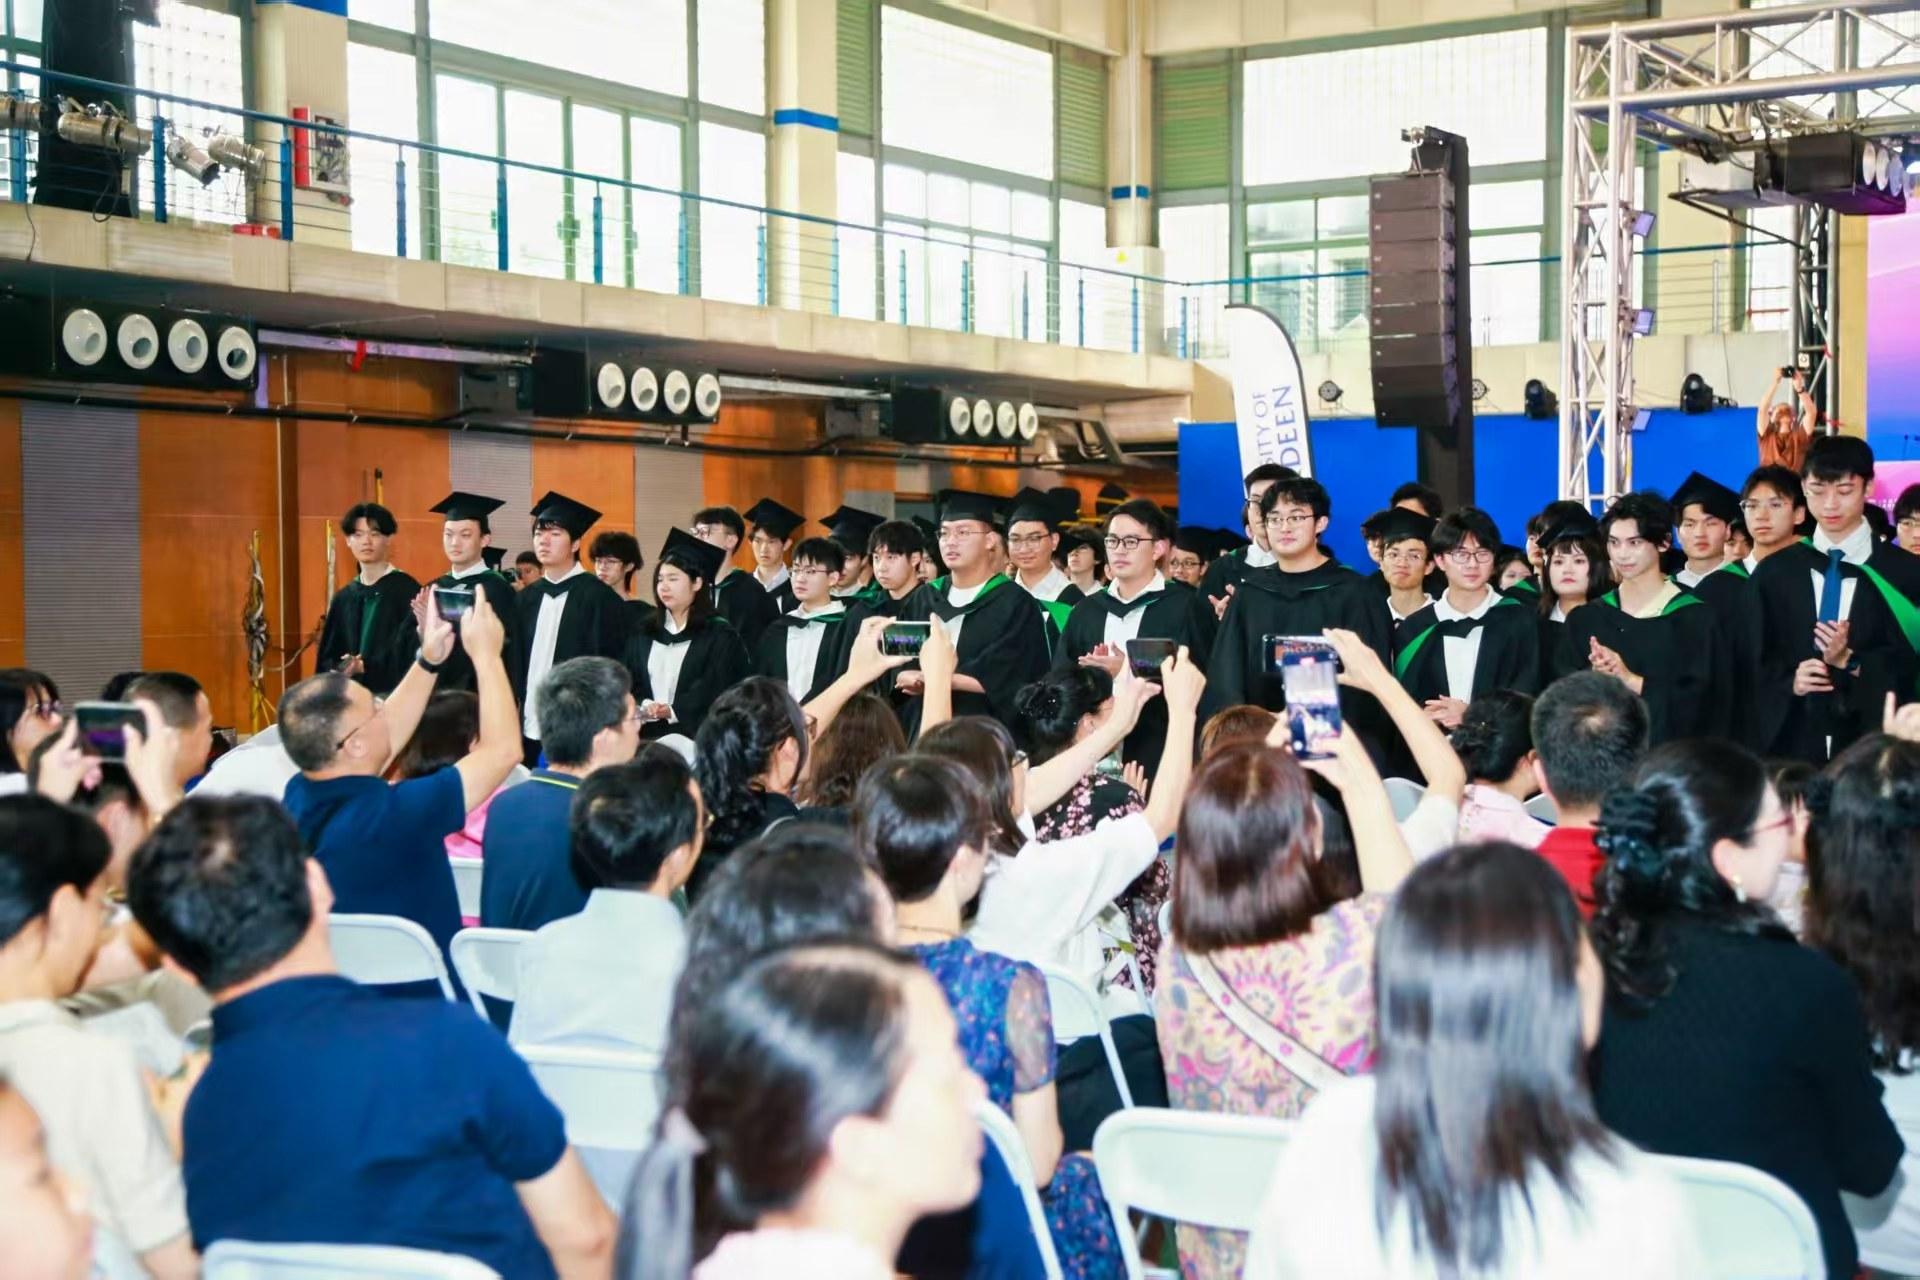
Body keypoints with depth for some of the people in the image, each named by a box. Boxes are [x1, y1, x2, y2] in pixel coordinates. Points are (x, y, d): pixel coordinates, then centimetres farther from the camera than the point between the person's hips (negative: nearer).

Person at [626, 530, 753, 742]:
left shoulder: (720, 635, 2)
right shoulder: (645, 634, 17)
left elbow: (715, 690, -8)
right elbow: (629, 683, 9)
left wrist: (674, 710, -20)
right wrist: (643, 706, -12)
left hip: (696, 735, -4)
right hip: (649, 735, 4)